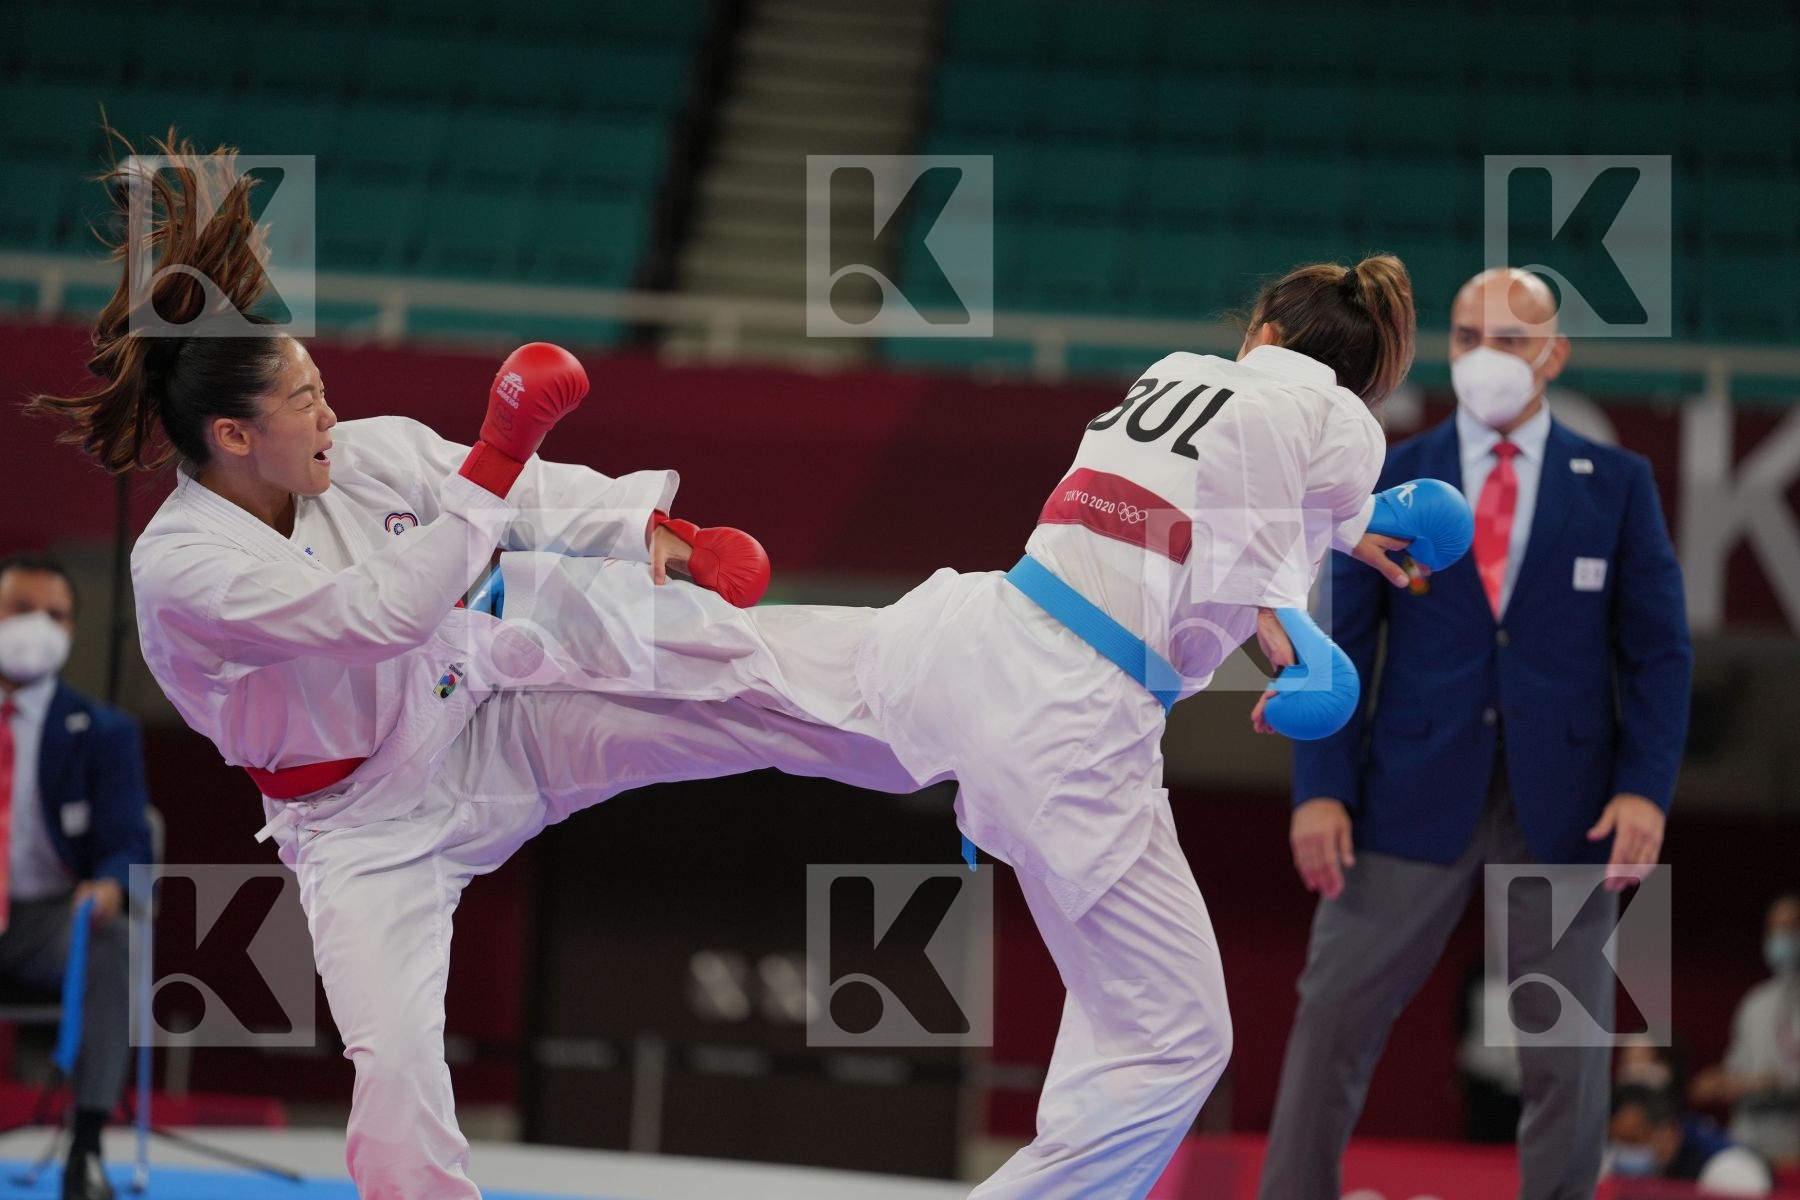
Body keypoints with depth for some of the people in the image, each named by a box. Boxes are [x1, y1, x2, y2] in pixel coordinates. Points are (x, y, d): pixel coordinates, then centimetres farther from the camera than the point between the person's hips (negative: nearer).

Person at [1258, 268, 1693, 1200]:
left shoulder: (1617, 485, 6)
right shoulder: (1387, 481, 6)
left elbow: (1657, 651, 4)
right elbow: (1338, 645, 4)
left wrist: (1645, 786, -9)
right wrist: (1321, 788, -7)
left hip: (1565, 805, 0)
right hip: (1416, 795, 0)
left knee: (1568, 1049, 3)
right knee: (1332, 1021, -3)